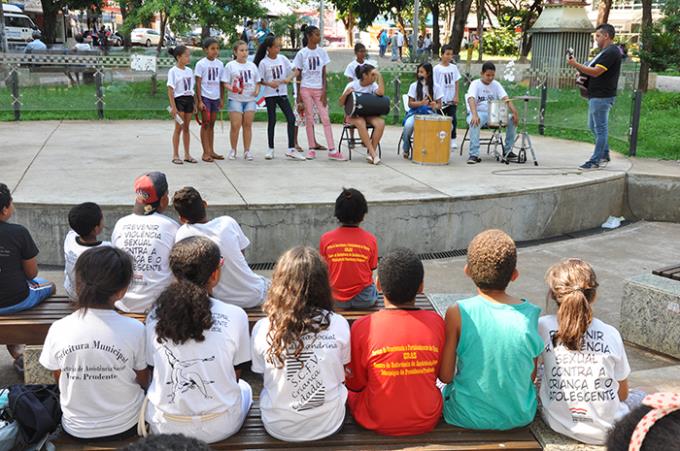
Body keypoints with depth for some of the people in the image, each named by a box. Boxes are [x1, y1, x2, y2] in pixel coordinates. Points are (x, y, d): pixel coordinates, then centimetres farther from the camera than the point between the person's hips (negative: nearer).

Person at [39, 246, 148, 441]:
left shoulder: (58, 330, -18)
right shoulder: (134, 330, -23)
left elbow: (59, 379, 0)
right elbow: (143, 381, -7)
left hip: (76, 430, 2)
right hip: (126, 427, -2)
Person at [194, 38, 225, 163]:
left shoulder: (220, 64, 7)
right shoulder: (201, 64, -7)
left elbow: (221, 83, 12)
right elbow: (198, 84, -8)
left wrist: (222, 99, 9)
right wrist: (199, 101, -13)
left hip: (215, 97, 5)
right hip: (205, 97, -5)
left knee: (212, 124, 11)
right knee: (206, 124, -2)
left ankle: (211, 151, 17)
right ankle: (206, 152, 1)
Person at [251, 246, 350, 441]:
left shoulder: (262, 328, -17)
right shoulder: (339, 325, -16)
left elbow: (262, 373, 0)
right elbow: (340, 375, 0)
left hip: (278, 428, 0)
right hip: (328, 425, 0)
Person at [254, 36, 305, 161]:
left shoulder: (283, 59, 1)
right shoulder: (263, 63, -8)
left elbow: (294, 71, 4)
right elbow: (260, 80, -4)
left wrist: (289, 78, -16)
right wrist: (269, 83, -23)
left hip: (282, 93, 3)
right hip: (270, 94, -3)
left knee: (291, 118, -5)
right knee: (272, 121, 3)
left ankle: (291, 149, 0)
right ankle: (270, 149, 15)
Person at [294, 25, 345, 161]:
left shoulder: (322, 52, 4)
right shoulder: (302, 53, -2)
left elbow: (324, 73, 4)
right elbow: (298, 75, 2)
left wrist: (324, 91, -4)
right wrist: (298, 95, -1)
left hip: (319, 89, 2)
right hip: (306, 89, -2)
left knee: (326, 119, -3)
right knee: (309, 119, 4)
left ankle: (332, 150, -4)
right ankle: (312, 149, 12)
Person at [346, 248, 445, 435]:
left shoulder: (362, 327, -20)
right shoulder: (436, 322, -13)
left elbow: (355, 384, -5)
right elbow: (438, 373, 3)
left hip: (377, 424, -2)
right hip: (428, 422, 3)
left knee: (350, 390, 25)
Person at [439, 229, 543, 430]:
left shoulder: (457, 314, -19)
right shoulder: (530, 314, -12)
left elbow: (445, 376, -11)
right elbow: (531, 376, -2)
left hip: (468, 418, -2)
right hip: (519, 417, 3)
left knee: (443, 388, 27)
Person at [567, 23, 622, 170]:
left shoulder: (611, 52, -15)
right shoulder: (606, 51, 19)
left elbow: (596, 72, -21)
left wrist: (576, 65, -17)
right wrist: (580, 68, 9)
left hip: (602, 96, -11)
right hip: (596, 96, 11)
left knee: (600, 128, -5)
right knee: (594, 126, 17)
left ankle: (596, 161, 0)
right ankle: (604, 155, 25)